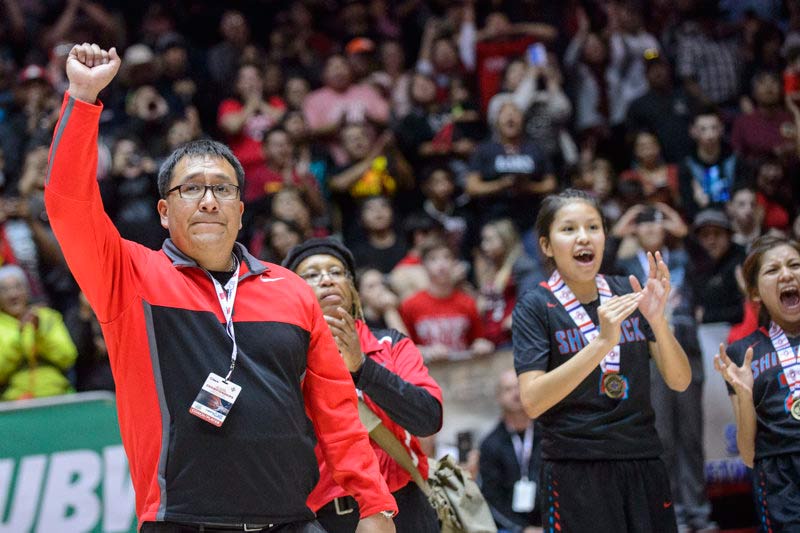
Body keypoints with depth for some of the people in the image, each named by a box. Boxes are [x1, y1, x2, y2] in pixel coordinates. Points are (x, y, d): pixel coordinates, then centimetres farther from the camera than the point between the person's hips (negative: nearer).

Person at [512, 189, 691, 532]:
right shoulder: (535, 307, -4)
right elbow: (532, 401, -16)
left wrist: (657, 319, -16)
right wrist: (602, 343, -25)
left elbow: (679, 382, 2)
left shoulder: (627, 294, 6)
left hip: (642, 465, 4)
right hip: (575, 473, -4)